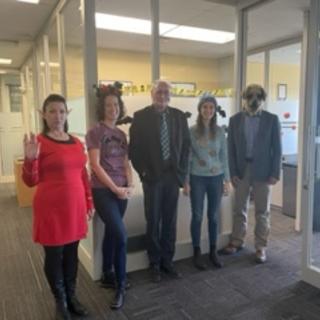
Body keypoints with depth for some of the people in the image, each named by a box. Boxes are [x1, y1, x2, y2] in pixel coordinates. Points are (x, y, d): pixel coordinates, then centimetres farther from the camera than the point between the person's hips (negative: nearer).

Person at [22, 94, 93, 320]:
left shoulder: (77, 142, 7)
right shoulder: (39, 142, -9)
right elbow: (31, 181, -9)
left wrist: (89, 202, 14)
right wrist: (30, 159, -27)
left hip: (75, 206, 5)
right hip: (51, 208, -4)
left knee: (72, 253, 15)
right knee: (54, 254, 9)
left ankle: (72, 296, 35)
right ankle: (60, 301, 30)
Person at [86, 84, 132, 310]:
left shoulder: (121, 134, 10)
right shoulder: (95, 132, -8)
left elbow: (126, 163, 11)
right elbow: (96, 165, -13)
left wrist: (130, 185, -5)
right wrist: (116, 189, -14)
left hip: (122, 191, 6)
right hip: (103, 191, -6)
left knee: (111, 234, 14)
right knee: (121, 235, -11)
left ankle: (108, 276, 29)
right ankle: (120, 285, 6)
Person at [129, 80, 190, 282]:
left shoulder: (179, 116, 5)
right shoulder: (141, 116, -3)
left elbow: (186, 144, 9)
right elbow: (134, 148, -3)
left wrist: (182, 170, 0)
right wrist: (143, 172, -7)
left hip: (173, 176, 3)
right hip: (152, 177, -2)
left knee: (170, 221, 11)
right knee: (153, 222, 7)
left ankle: (167, 260, 26)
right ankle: (155, 263, 22)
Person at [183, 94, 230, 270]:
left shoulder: (220, 131, 3)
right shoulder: (192, 131, -4)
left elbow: (224, 156, 6)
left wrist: (227, 179, 4)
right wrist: (185, 181, -5)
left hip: (216, 178, 2)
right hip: (197, 178, -2)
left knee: (213, 216, 9)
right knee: (197, 216, 5)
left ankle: (213, 252, 24)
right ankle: (197, 253, 19)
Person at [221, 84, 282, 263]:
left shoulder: (272, 119, -1)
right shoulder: (235, 120, 2)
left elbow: (277, 149, -2)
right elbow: (231, 148, 1)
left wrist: (275, 173, -8)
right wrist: (233, 172, -5)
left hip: (263, 171, -1)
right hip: (241, 170, 2)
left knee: (262, 212, 8)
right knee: (240, 209, 12)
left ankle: (261, 247, 21)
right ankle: (237, 242, 28)